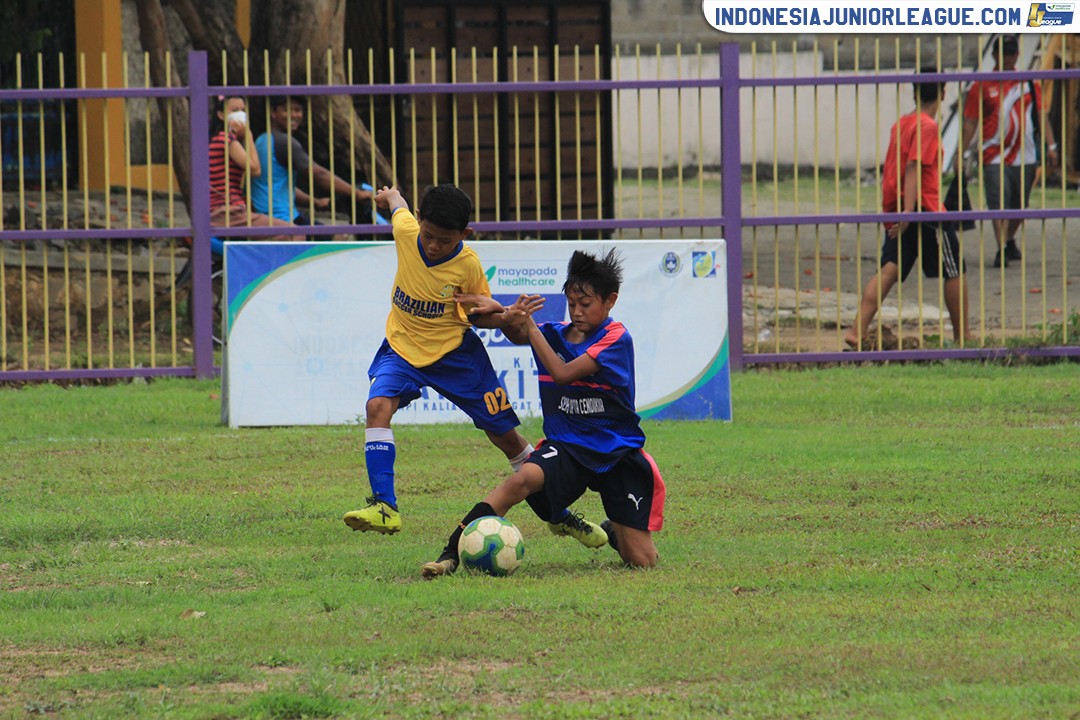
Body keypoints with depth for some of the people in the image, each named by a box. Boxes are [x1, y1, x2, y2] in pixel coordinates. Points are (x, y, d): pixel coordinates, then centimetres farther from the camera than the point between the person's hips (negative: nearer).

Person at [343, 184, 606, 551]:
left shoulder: (468, 265, -18)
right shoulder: (406, 231, -15)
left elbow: (481, 314, -3)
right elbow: (396, 202, 10)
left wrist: (505, 316, -24)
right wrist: (389, 196, 33)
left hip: (455, 352, -2)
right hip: (404, 348, 2)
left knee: (505, 435, 5)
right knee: (378, 406, -28)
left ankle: (558, 515, 21)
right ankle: (384, 507, -32)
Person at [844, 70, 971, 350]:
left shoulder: (899, 125, 13)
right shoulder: (927, 127, -11)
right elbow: (914, 168, -21)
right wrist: (908, 211, -26)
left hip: (894, 210, 7)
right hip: (925, 211, -7)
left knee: (889, 272, -2)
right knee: (954, 272, 8)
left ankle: (857, 330, -18)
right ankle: (962, 336, 16)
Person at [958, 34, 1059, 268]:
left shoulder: (1030, 83, 9)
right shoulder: (982, 86, 1)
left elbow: (1041, 115, 11)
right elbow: (970, 123, 3)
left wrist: (1050, 146, 1)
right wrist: (961, 154, -2)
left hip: (1025, 156, 3)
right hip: (994, 158, -3)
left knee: (1019, 206, 12)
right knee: (998, 204, -14)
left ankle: (1010, 242, 34)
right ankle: (1001, 251, -17)